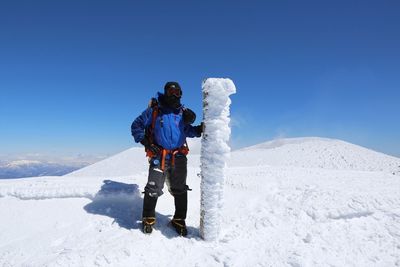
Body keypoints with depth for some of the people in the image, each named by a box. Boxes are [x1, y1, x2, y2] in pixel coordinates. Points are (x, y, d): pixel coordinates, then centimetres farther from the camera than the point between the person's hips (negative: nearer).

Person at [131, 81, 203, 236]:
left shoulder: (182, 112, 9)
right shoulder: (154, 110, -1)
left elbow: (188, 131, 16)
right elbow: (136, 126, 4)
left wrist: (198, 130, -5)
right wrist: (145, 142, -7)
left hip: (178, 157, 3)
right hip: (158, 157, -3)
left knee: (179, 190, 10)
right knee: (153, 189, -3)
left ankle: (179, 220, 27)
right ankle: (148, 218, 20)